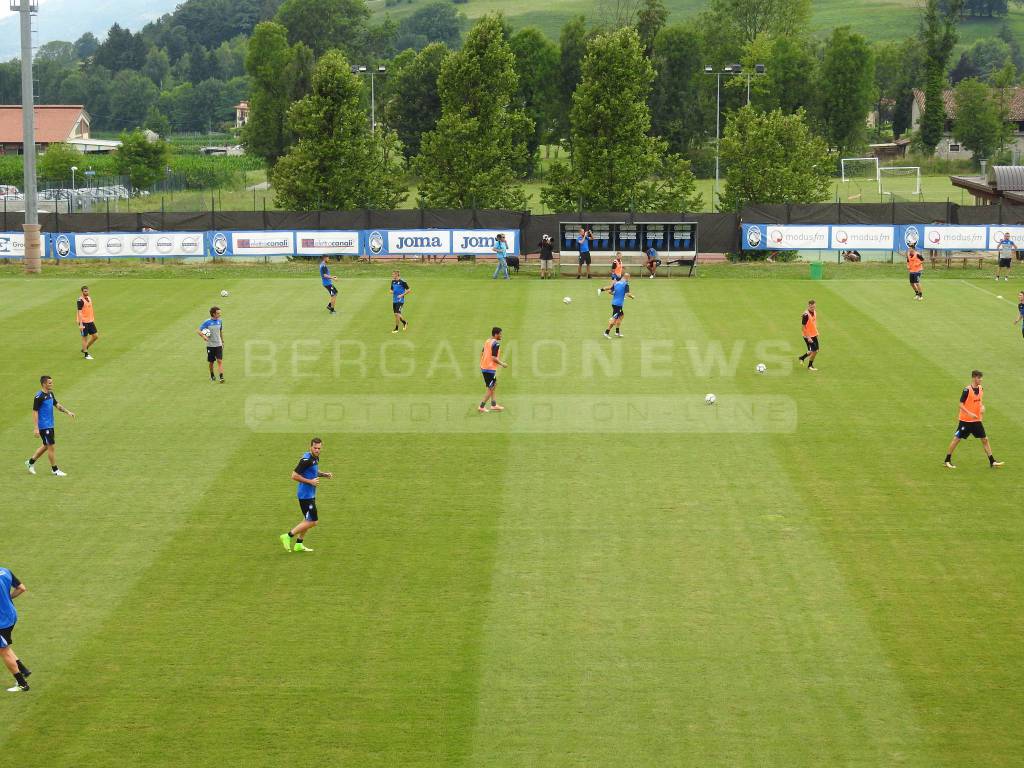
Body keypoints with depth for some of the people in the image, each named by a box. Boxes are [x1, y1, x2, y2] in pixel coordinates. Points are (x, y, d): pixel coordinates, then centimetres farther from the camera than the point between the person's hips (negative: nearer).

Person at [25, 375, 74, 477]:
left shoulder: (50, 394, 8)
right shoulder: (39, 396, -17)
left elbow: (57, 405, 19)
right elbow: (35, 412, -16)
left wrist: (67, 412, 6)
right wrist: (36, 428, -19)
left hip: (50, 425, 9)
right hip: (44, 426, -9)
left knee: (46, 446, 18)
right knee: (52, 446, -3)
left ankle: (31, 462, 32)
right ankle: (55, 470, 7)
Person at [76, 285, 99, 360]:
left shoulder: (89, 298, 9)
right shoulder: (80, 300, -16)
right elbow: (79, 312, -19)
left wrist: (93, 319, 19)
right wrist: (80, 324, -23)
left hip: (90, 321, 8)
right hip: (84, 322, -8)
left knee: (95, 336, 9)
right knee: (85, 338, 2)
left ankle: (85, 349, 25)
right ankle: (86, 354, 12)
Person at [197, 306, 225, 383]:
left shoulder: (220, 321, 3)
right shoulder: (207, 322, -10)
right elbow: (198, 331, -8)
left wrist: (222, 342, 21)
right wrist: (203, 336, -25)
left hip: (218, 345, 2)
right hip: (210, 345, -2)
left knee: (220, 361, -10)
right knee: (211, 362, 9)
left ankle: (221, 377, -16)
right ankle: (212, 376, 30)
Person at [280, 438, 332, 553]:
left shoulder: (315, 458, 7)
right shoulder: (306, 459, -22)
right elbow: (294, 475, -22)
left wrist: (323, 474, 8)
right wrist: (310, 481, -23)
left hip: (311, 494, 10)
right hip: (305, 495, -10)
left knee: (308, 520, 19)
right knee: (313, 522, -7)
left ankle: (298, 544, 29)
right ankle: (288, 536, 1)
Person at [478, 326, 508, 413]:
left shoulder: (487, 341, 9)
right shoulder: (496, 344, -17)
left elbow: (482, 353, 16)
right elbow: (494, 358, -22)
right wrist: (502, 364, -8)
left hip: (484, 367, 9)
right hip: (490, 369, -9)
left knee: (494, 384, 22)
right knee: (490, 389, 1)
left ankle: (493, 404, 26)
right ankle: (482, 407, 2)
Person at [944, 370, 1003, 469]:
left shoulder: (980, 389, 4)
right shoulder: (967, 390, -17)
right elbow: (961, 404, -16)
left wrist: (982, 407, -2)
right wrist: (970, 414, -25)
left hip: (977, 420, 6)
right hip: (965, 420, -6)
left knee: (985, 439, 5)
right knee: (957, 439, 1)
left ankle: (992, 461, 12)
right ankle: (947, 461, 12)